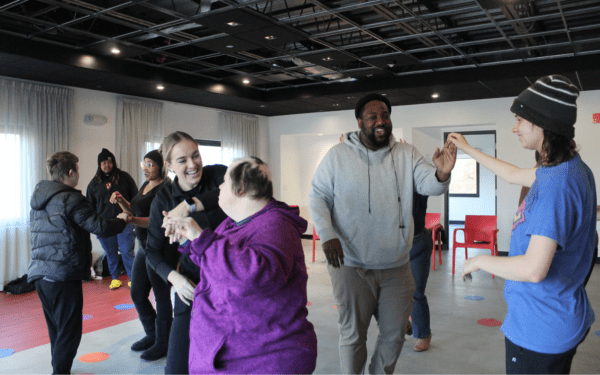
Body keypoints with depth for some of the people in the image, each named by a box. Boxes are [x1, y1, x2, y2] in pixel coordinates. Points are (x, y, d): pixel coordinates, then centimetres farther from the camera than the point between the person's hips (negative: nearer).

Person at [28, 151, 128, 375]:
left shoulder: (39, 197, 13)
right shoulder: (71, 199, -13)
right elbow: (100, 227, -18)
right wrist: (122, 220, 1)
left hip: (40, 273, 9)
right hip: (64, 275, -9)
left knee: (56, 330, 20)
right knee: (69, 333, 1)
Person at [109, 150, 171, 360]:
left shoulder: (164, 189, -15)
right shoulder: (145, 185, 14)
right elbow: (134, 210, 22)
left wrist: (133, 220, -33)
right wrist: (121, 201, 6)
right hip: (144, 246, 10)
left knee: (161, 295, 2)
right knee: (138, 294, 16)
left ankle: (163, 342, 18)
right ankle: (152, 335, 34)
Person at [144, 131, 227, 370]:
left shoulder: (217, 175, -6)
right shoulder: (164, 200, 0)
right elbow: (153, 251, 3)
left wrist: (190, 205, -33)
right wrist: (174, 277, -15)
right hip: (193, 285, 1)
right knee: (177, 366, 2)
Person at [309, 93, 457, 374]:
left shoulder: (406, 154, 1)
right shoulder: (337, 156, -4)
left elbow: (428, 184, -11)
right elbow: (318, 196, -1)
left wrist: (442, 174, -35)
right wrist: (327, 234, -15)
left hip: (396, 265, 3)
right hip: (351, 265, -3)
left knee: (394, 334, 17)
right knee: (352, 335, 11)